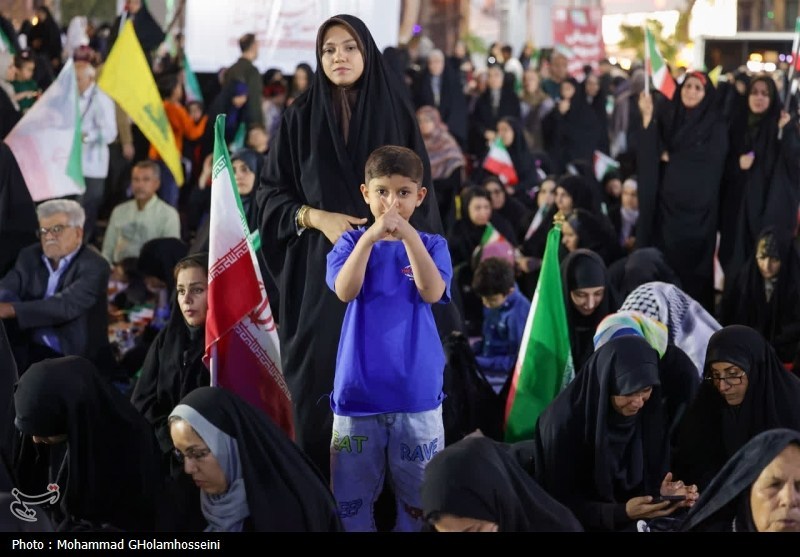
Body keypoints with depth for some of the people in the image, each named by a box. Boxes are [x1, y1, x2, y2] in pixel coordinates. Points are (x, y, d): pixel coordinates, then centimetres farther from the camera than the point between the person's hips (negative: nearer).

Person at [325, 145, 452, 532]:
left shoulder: (431, 245, 5)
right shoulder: (351, 242, 5)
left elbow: (432, 292, -14)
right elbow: (345, 291, -13)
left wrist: (408, 235, -23)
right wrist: (370, 238, -24)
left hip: (417, 391, 0)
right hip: (358, 389, 0)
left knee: (421, 498, 5)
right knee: (350, 498, 5)